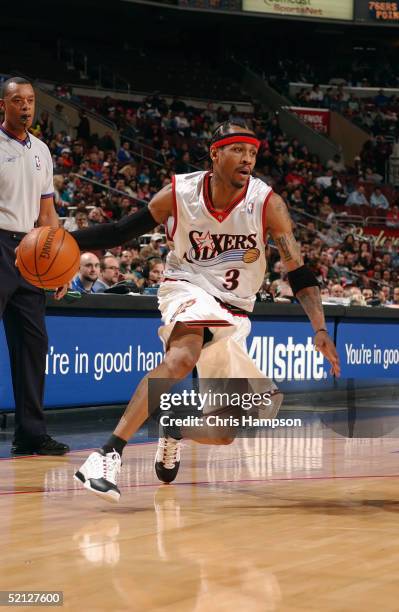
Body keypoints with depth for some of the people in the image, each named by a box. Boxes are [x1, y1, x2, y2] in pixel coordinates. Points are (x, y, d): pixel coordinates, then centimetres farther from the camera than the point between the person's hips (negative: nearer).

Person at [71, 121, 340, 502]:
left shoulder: (267, 204, -15)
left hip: (233, 311, 3)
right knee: (183, 357, -38)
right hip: (186, 288, -3)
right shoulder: (178, 194, -14)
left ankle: (175, 431, 39)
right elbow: (122, 231, -3)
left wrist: (320, 330, -27)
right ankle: (108, 454, -42)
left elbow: (299, 273, -13)